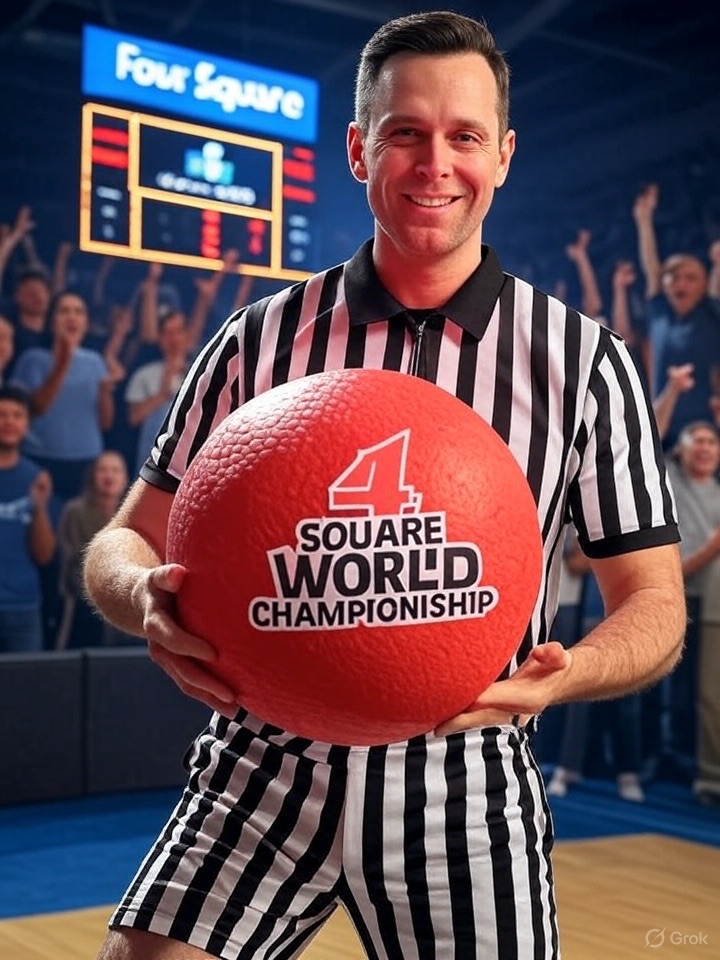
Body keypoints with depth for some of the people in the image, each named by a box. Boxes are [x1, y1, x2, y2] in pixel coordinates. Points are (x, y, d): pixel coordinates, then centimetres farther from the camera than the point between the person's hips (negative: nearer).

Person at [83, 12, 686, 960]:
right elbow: (127, 539, 4)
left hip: (466, 789, 0)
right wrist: (149, 596, -21)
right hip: (264, 766, 0)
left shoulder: (585, 361, -2)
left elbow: (654, 602, 0)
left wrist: (562, 673, -22)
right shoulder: (258, 341, 0)